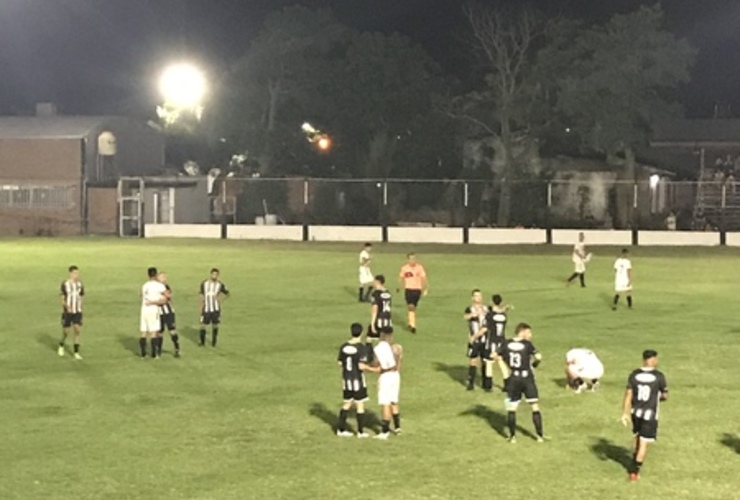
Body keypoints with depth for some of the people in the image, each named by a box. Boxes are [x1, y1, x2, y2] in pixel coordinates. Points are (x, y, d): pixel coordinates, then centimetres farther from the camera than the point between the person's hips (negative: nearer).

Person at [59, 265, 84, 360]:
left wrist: (80, 309, 12)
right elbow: (62, 299, -7)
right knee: (66, 332, 5)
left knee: (78, 331, -9)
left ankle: (76, 352, -4)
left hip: (77, 312, 2)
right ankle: (61, 346, 36)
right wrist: (67, 306, -25)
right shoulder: (65, 284, -8)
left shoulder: (80, 284, 1)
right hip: (67, 312, -2)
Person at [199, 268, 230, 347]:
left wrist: (220, 298, -10)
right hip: (206, 309, 0)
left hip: (215, 309, 0)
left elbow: (227, 294, 8)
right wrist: (201, 308, 3)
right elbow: (202, 297, 5)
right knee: (203, 325, -1)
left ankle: (214, 342, 20)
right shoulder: (204, 284, -1)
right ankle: (202, 342, 14)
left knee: (215, 325, 6)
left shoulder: (220, 285, -3)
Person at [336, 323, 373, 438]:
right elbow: (361, 366, -22)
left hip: (346, 379, 6)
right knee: (360, 405, 6)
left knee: (347, 404, 17)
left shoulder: (344, 346, -1)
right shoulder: (360, 348, -18)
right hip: (358, 380, -6)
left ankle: (341, 429, 19)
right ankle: (360, 431, 11)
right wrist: (371, 369, -4)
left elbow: (340, 362, 6)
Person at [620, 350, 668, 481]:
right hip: (650, 414, -4)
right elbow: (665, 396, -2)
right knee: (644, 443, 5)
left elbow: (628, 395, -4)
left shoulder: (634, 375, -3)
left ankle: (634, 465, 32)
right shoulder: (659, 376, -12)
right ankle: (634, 472, 5)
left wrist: (625, 413, 0)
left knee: (638, 438, 25)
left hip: (636, 412, 4)